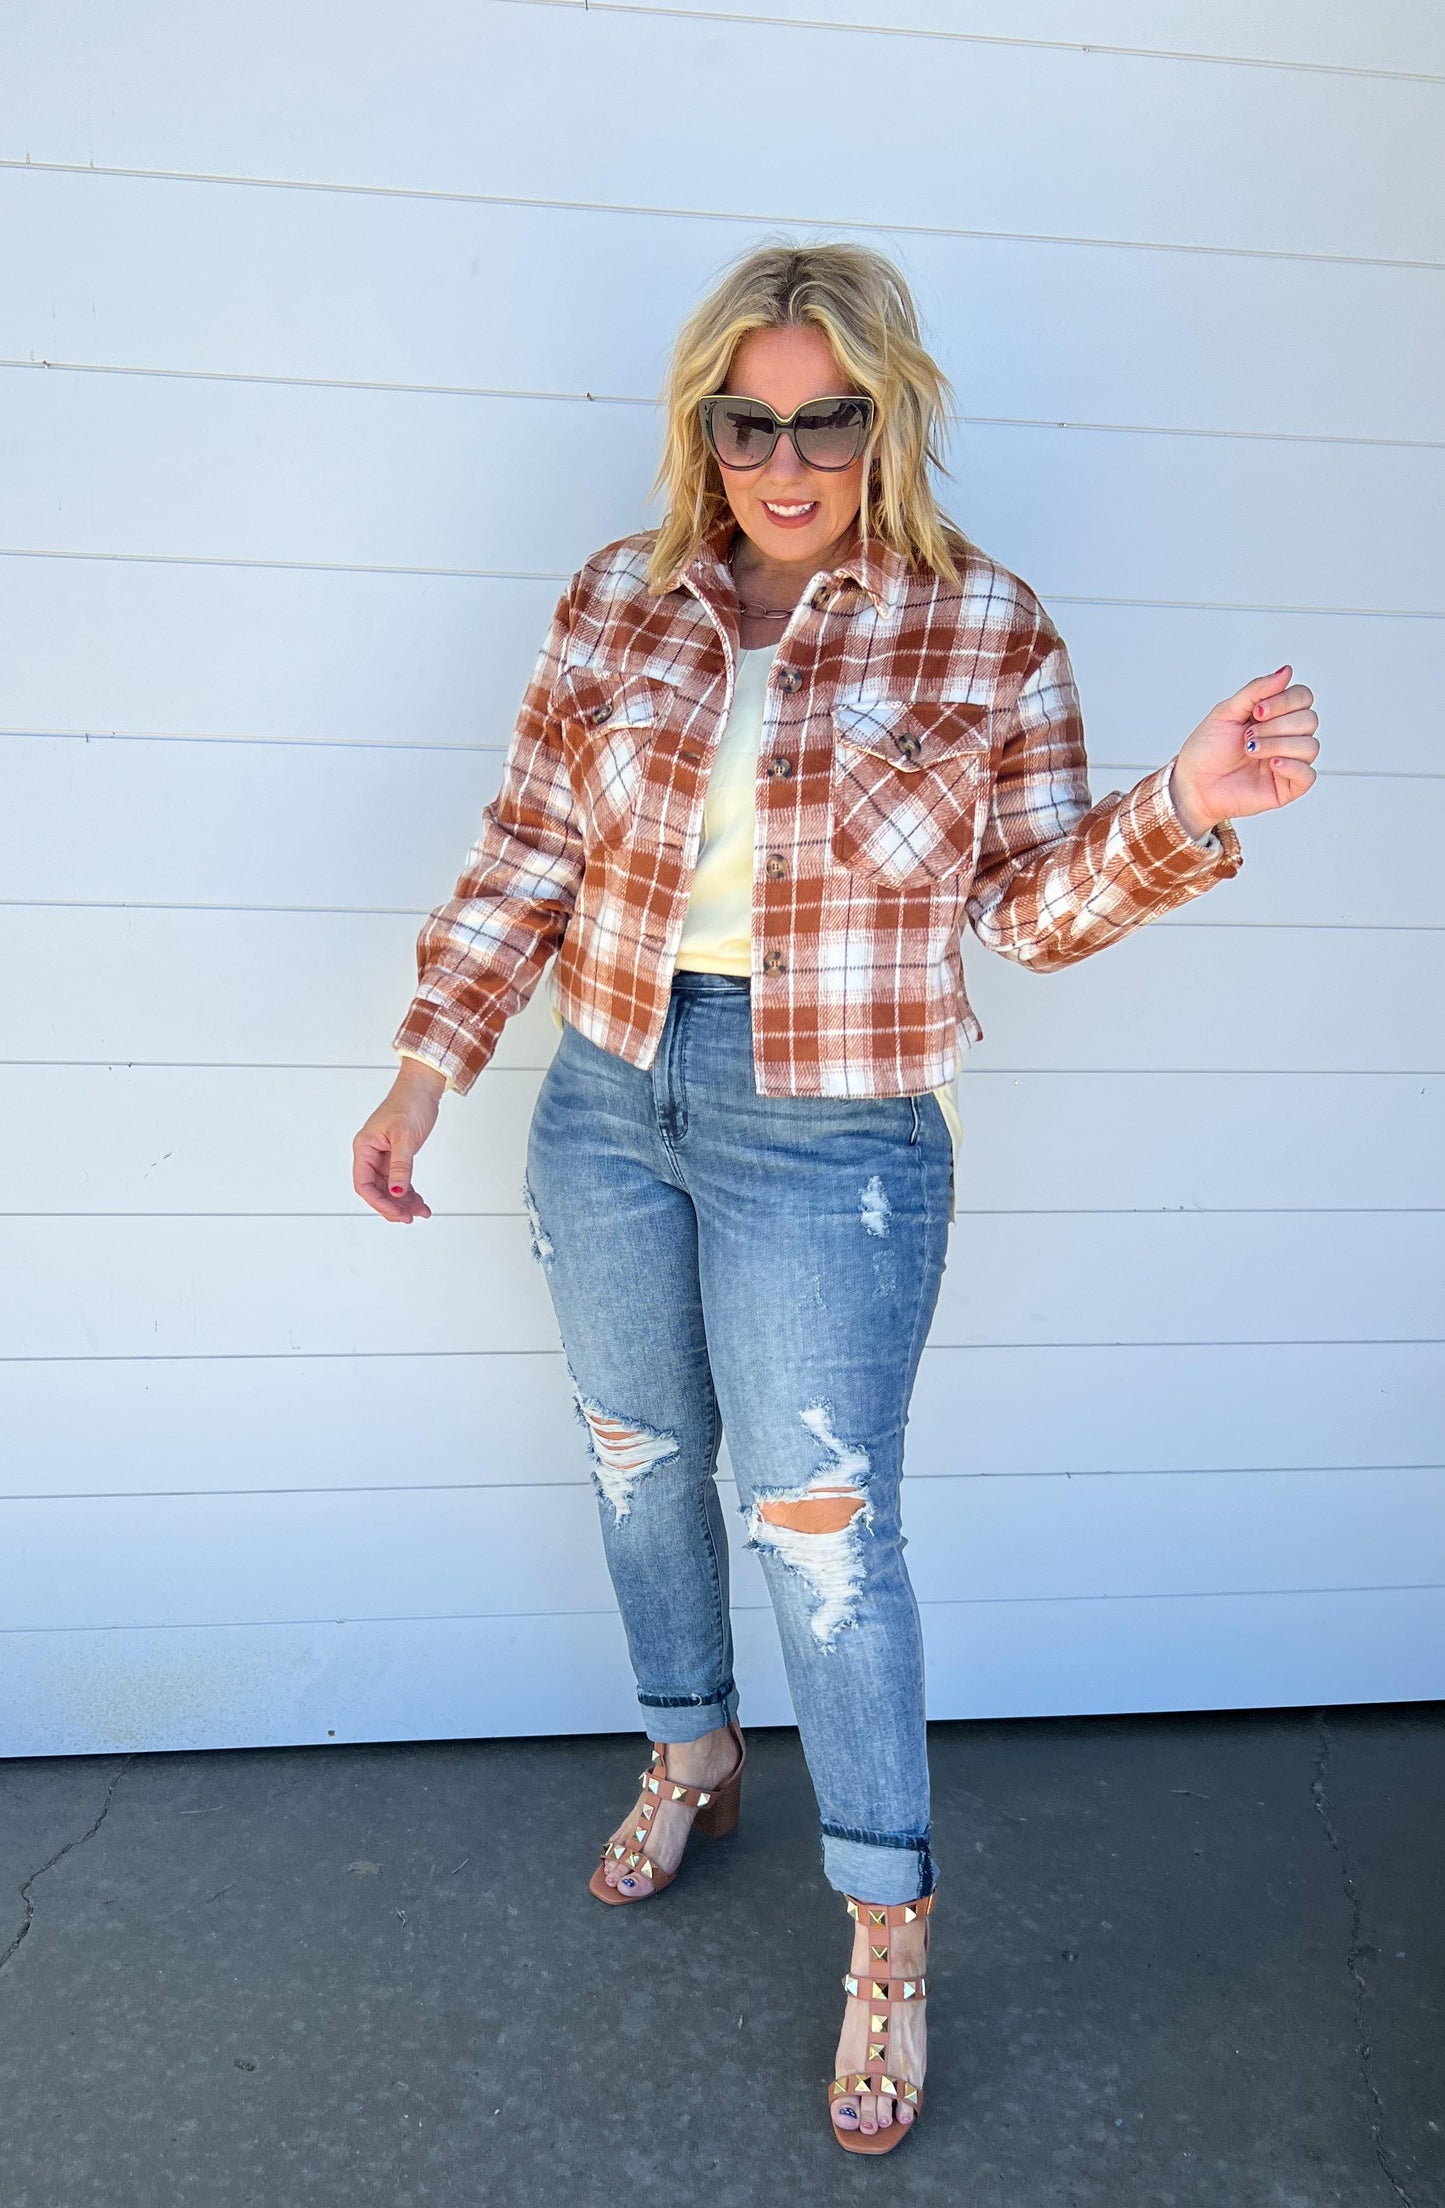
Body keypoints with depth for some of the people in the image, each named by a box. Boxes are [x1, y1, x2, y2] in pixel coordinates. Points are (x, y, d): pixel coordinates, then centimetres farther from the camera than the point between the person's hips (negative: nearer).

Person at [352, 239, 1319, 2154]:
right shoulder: (616, 602, 1)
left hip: (831, 1137, -4)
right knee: (637, 1453, 19)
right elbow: (528, 848, 3)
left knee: (821, 1522, 1)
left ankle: (890, 1923, 22)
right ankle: (692, 1754, 46)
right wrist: (429, 1062, -2)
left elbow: (1032, 906, -4)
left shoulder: (987, 631, -7)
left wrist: (1182, 811, -22)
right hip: (607, 1097, 5)